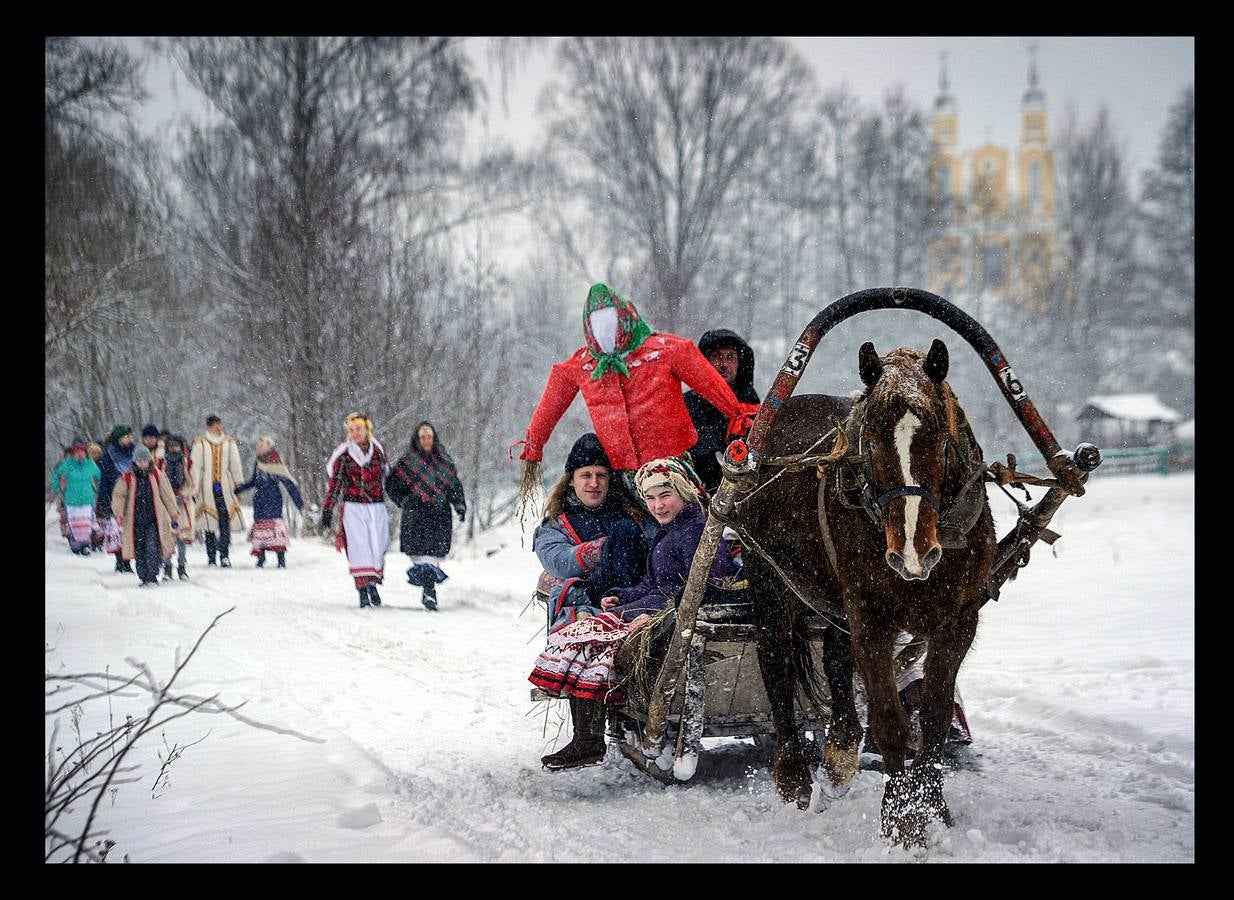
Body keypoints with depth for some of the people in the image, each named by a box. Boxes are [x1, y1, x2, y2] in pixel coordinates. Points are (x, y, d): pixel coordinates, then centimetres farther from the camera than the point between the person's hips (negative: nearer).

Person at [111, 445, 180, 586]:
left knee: (152, 548, -15)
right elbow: (118, 496, -2)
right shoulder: (127, 478, 3)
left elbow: (167, 495, 10)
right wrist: (119, 514, -19)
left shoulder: (157, 475, 4)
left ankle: (152, 576, -11)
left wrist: (173, 516, 12)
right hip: (135, 521, 1)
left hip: (153, 520, -1)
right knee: (140, 551, 4)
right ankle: (144, 578, 14)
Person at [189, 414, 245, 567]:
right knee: (209, 523, 0)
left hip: (225, 487, 1)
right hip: (207, 488, -1)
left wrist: (238, 485, 10)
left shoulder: (229, 444, 10)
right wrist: (195, 489, -3)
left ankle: (224, 555, -5)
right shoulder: (200, 444, 3)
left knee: (225, 522, -7)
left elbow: (236, 466, 14)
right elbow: (195, 467, 2)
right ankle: (211, 557, 6)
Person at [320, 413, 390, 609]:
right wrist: (327, 510, -2)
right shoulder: (343, 454, 2)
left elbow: (386, 478, 21)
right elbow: (334, 483, 2)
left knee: (378, 547, -1)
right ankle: (362, 590, -9)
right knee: (359, 548, -10)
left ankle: (373, 584, 17)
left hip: (377, 507, 3)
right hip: (353, 508, -3)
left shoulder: (377, 451, 10)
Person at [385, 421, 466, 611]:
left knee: (437, 551, -5)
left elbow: (455, 485, 19)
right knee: (422, 551, -13)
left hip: (440, 513, 3)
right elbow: (391, 485, 9)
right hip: (417, 514, -3)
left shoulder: (444, 461, 13)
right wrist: (405, 502, -3)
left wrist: (460, 505, 6)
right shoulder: (407, 462, 5)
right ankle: (429, 591, -15)